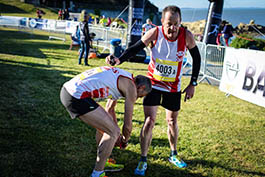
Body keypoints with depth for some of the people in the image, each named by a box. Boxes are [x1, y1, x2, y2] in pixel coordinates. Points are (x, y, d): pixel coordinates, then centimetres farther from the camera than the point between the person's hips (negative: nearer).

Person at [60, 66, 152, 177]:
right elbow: (127, 124, 3)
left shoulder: (120, 76, 25)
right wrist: (124, 140, 24)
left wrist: (117, 133, 42)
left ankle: (103, 162, 38)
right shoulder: (131, 87, -1)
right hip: (77, 97, -10)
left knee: (104, 124, 24)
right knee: (113, 132, -1)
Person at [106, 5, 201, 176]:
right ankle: (143, 160, 9)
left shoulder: (187, 36, -18)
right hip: (153, 83, -2)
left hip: (173, 86, 2)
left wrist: (193, 84, -5)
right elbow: (135, 48, -15)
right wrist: (119, 60, -35)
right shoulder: (154, 33, -21)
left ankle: (173, 155, 38)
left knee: (172, 121, 16)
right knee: (149, 121, -9)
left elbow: (196, 58, -4)